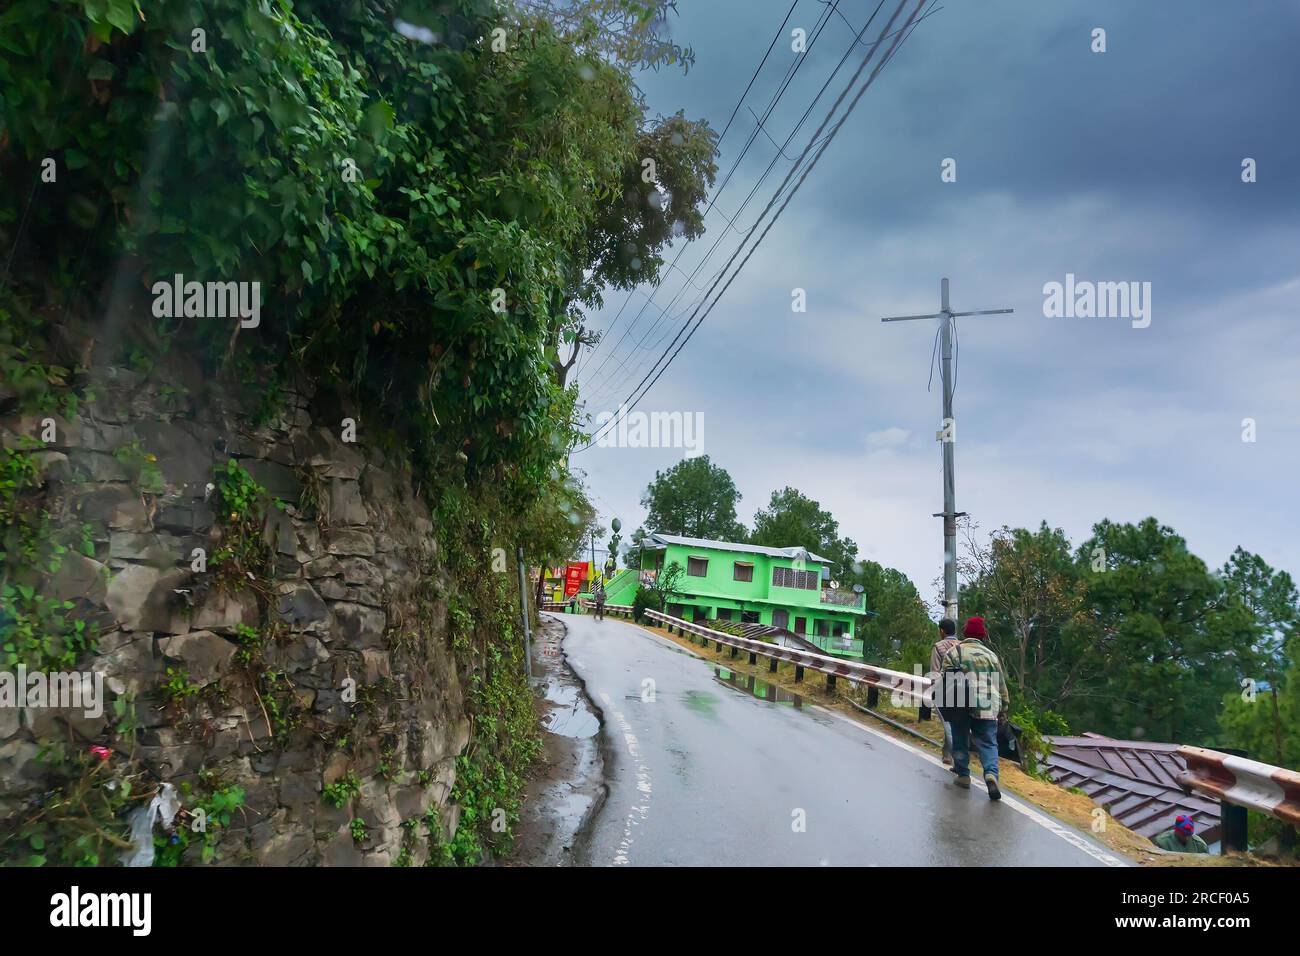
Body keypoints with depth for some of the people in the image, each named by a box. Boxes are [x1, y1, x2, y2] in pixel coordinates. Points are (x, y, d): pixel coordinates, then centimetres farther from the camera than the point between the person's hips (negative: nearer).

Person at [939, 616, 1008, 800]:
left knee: (960, 740, 15)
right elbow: (1001, 683, 15)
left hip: (960, 704, -1)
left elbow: (944, 678, 0)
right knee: (988, 743, 3)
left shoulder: (953, 651, 4)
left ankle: (963, 775, 17)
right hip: (986, 707, 1)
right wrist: (1003, 707, 22)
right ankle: (991, 773, -19)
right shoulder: (990, 654, 11)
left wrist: (944, 701, 10)